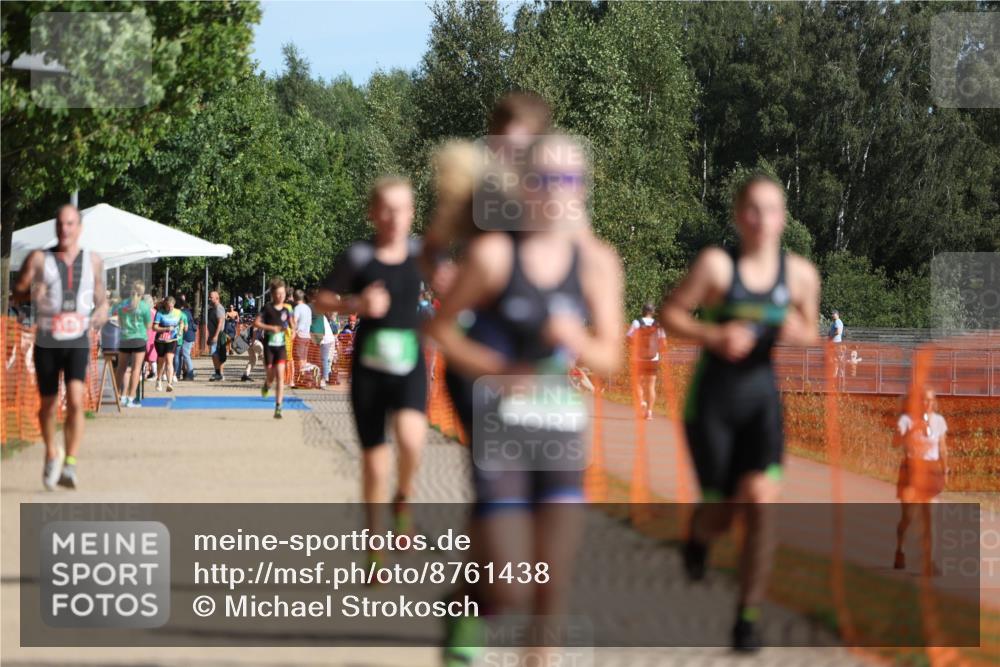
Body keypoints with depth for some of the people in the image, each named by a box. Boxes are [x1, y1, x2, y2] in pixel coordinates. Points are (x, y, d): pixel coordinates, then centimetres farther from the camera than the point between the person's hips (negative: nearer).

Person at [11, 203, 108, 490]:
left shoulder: (93, 261, 8)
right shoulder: (39, 259, 2)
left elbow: (101, 298, 19)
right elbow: (17, 293, 1)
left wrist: (101, 313, -3)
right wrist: (31, 293, -22)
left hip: (78, 341, 0)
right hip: (47, 341, 0)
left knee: (75, 400, -19)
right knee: (48, 404, 11)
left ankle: (70, 465, -21)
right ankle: (51, 455, 36)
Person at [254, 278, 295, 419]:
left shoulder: (287, 309, 5)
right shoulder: (267, 309, -4)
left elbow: (292, 326, 14)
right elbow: (256, 323, -6)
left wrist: (291, 330, -9)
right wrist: (271, 328, -18)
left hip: (281, 345, 1)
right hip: (269, 345, -1)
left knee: (280, 376, -9)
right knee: (271, 375, 4)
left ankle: (278, 407, -10)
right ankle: (267, 385, 43)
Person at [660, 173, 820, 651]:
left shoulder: (800, 274, -2)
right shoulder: (717, 264, -12)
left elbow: (811, 333, 12)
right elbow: (669, 312, -7)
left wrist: (799, 333, -11)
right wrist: (713, 336, -21)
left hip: (762, 398, 2)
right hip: (712, 399, -2)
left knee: (760, 499, -16)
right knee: (720, 513, 4)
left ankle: (748, 616, -5)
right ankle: (699, 535, 45)